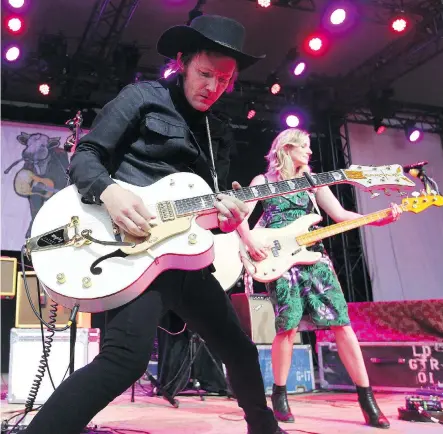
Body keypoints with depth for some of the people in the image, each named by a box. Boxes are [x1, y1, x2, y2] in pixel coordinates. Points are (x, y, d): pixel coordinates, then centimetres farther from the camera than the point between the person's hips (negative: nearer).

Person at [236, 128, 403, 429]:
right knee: (288, 328, -11)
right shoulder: (263, 181, 9)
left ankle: (367, 398, 4)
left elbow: (340, 214, 10)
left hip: (313, 257, 4)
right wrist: (250, 241, -19)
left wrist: (381, 218, -4)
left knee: (343, 325, -3)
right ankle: (279, 394, 10)